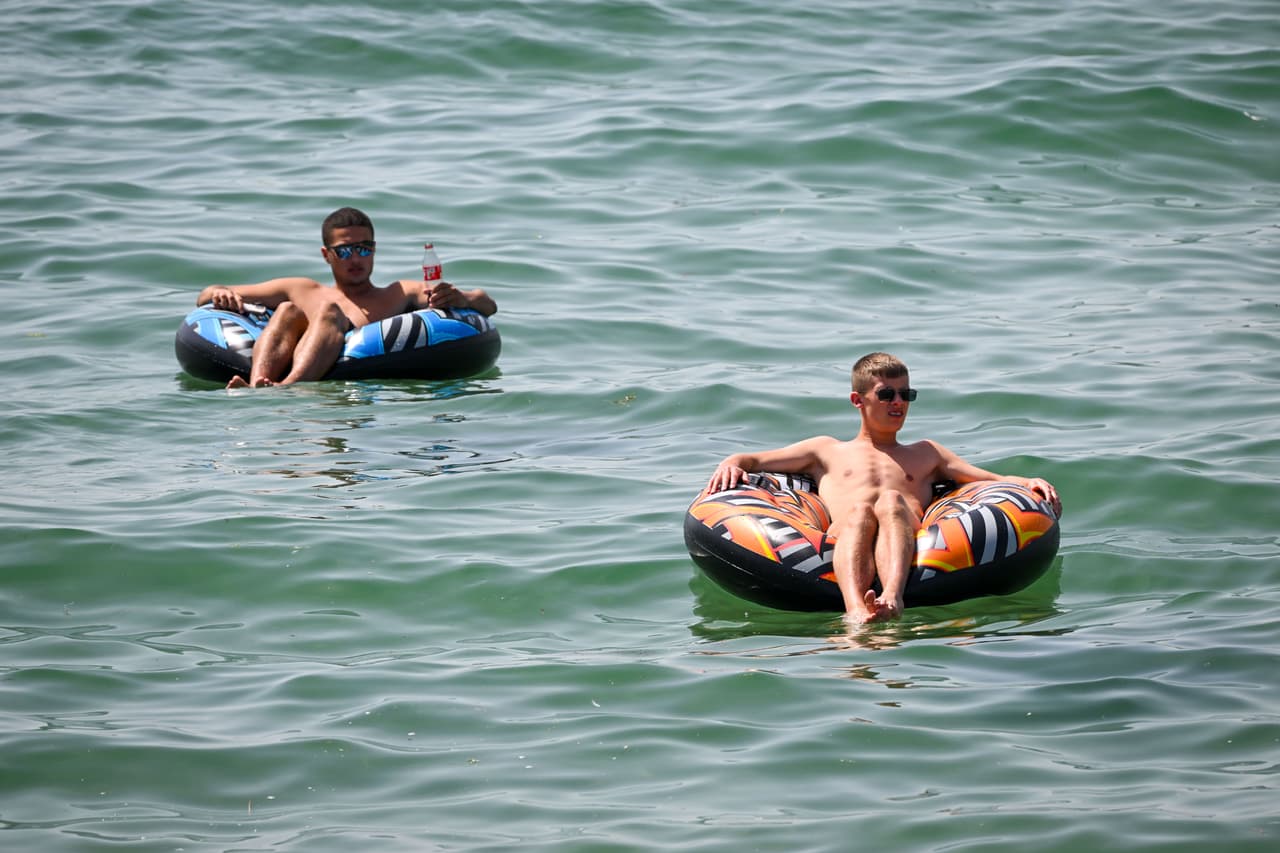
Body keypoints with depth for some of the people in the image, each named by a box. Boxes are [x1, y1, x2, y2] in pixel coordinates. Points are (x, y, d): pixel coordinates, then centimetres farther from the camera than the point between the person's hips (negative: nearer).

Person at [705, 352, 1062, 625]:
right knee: (859, 509, -36)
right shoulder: (826, 450, 36)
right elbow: (751, 461, 28)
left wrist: (1028, 483, 9)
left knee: (891, 502, -33)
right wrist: (731, 464, 4)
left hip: (910, 544, 1)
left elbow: (994, 480, 30)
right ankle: (855, 610, -66)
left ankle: (892, 596, -62)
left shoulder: (926, 454, 40)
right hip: (840, 543, -1)